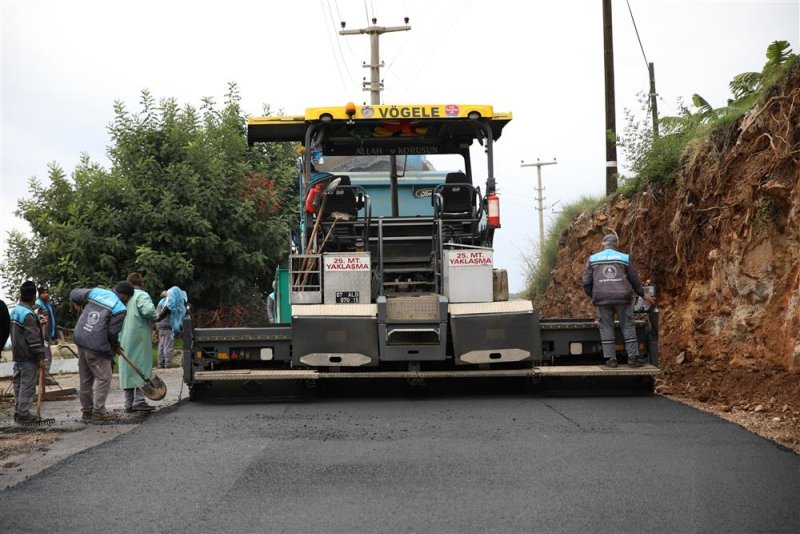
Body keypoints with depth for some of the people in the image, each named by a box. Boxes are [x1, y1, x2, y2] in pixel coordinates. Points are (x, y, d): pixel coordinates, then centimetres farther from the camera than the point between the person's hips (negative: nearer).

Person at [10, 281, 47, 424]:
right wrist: (41, 357, -15)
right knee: (28, 386, -4)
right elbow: (33, 338, -20)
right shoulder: (28, 315, -18)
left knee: (19, 385, 14)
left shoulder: (15, 311, 11)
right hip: (28, 358, -9)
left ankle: (18, 412, 19)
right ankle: (23, 414, -3)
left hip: (17, 355, 9)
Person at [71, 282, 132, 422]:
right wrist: (116, 347, 7)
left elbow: (74, 294, 14)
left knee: (85, 379, 14)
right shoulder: (120, 309, -9)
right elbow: (113, 333, -12)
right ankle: (98, 411, 2)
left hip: (81, 341, 7)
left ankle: (86, 411, 22)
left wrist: (80, 306, 35)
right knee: (103, 378, 3)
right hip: (96, 347, -7)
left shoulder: (96, 292, 8)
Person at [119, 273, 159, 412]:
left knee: (127, 367, 10)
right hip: (139, 337, -7)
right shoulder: (142, 295, -8)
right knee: (141, 367, -3)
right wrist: (156, 317, -5)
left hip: (124, 339, 7)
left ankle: (128, 403, 12)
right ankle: (139, 400, -8)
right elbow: (148, 310, -24)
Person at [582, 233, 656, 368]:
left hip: (602, 298, 1)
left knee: (606, 328, 6)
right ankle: (633, 357, 5)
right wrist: (643, 295, 27)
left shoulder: (592, 259, 9)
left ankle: (611, 358, 2)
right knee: (628, 327, 7)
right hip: (622, 297, 0)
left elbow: (587, 282, 7)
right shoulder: (625, 258, 7)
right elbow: (635, 280, 13)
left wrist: (593, 296, 23)